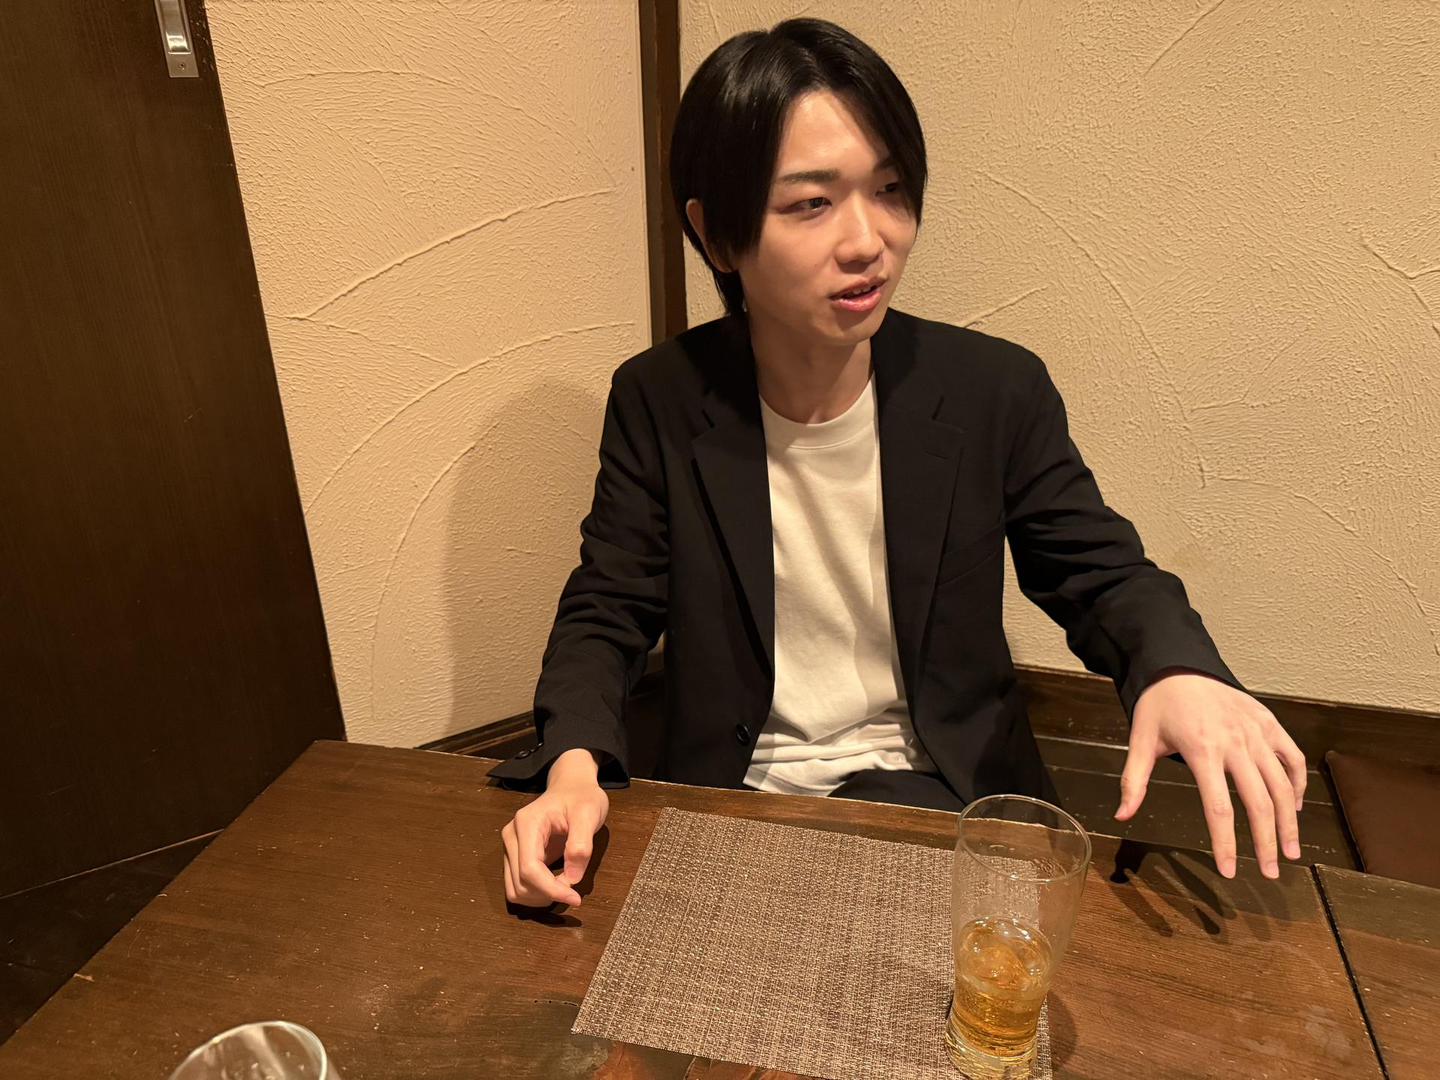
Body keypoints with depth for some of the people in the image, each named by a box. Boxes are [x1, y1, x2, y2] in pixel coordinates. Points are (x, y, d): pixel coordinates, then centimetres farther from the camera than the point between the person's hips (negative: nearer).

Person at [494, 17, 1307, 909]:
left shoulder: (997, 391, -9)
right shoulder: (659, 401, -8)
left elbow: (1101, 574, 1)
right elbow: (606, 615, -2)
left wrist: (1179, 667, -24)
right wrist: (572, 763, -23)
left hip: (936, 793, 0)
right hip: (731, 794, 1)